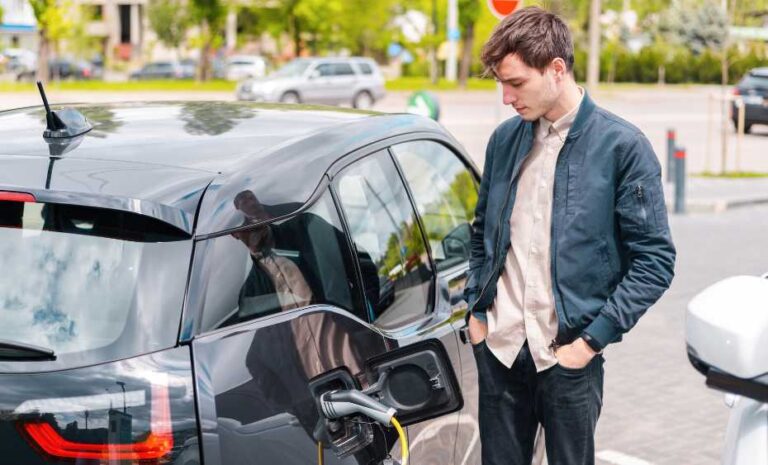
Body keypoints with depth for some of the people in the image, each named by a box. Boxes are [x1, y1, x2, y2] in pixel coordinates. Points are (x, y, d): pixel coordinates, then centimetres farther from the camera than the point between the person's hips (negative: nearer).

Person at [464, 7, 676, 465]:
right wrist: (476, 309, 8)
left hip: (569, 354, -4)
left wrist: (593, 339, -12)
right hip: (499, 346, 4)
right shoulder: (505, 139, 6)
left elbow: (656, 261, -9)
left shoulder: (622, 146, -9)